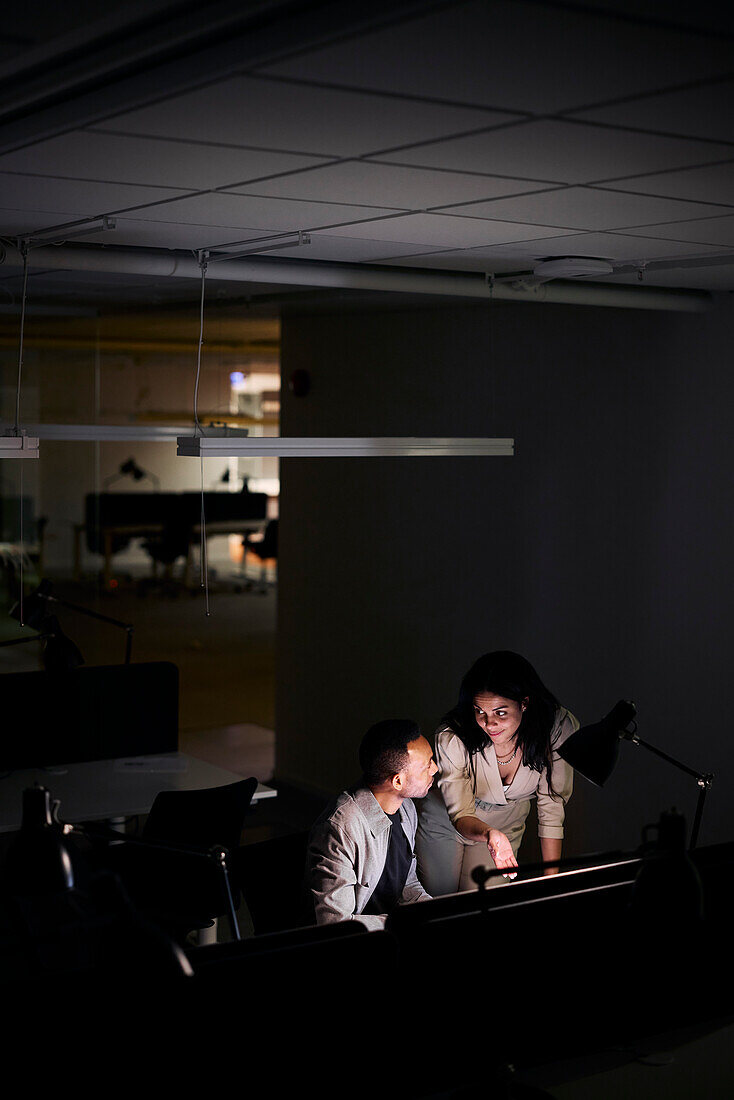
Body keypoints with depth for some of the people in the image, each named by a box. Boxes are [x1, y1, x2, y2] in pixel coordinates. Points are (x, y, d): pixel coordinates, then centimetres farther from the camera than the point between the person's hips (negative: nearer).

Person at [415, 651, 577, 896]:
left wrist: (551, 877, -18)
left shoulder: (559, 728, -29)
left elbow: (552, 810, -18)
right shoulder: (452, 738, -34)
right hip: (446, 825, -1)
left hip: (507, 827, 1)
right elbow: (460, 814, -29)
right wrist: (489, 834, -51)